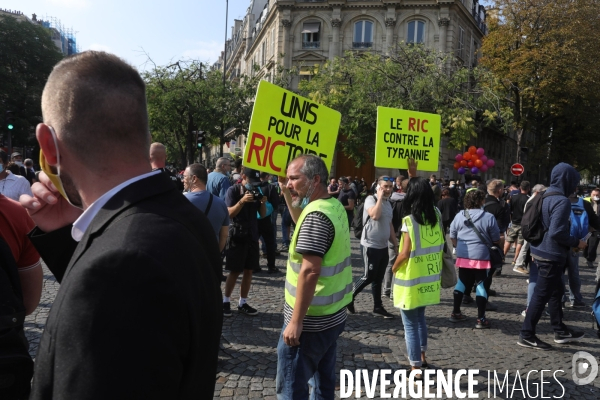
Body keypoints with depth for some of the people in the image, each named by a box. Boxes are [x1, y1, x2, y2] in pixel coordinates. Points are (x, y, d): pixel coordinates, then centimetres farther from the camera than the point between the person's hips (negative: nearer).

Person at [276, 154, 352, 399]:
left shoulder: (316, 214, -22)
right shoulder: (334, 206, 7)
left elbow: (310, 271, -26)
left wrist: (295, 321, -22)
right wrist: (287, 196, 14)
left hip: (311, 320, -9)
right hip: (332, 314, 9)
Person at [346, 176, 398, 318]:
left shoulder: (388, 203, 12)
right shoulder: (371, 199, -12)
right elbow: (375, 215, -32)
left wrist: (396, 244, 17)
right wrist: (380, 197, -22)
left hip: (383, 246, 7)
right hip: (371, 246, -7)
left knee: (378, 279, 12)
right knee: (369, 277, -3)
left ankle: (378, 307, 19)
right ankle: (350, 296, 16)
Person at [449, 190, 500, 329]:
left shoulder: (459, 216, 3)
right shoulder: (489, 217, -8)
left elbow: (452, 236, 9)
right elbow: (496, 239, -2)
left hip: (463, 255, 4)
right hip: (481, 256, -4)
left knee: (462, 282, 15)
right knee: (481, 284, 3)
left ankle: (455, 313, 22)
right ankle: (481, 319, 6)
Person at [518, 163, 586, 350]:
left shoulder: (545, 197, 10)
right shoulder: (561, 201, -19)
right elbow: (556, 232, -26)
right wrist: (576, 243, -12)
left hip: (542, 252, 9)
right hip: (551, 256, -9)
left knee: (556, 292, 20)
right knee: (541, 295, -2)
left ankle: (560, 331, 32)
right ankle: (526, 335, 5)